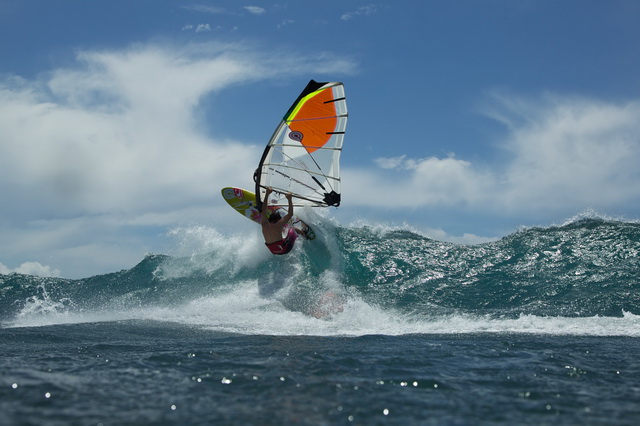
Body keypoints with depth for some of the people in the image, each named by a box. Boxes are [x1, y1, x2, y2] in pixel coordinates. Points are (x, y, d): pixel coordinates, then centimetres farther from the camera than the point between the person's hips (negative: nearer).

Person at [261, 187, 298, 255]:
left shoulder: (265, 225, -8)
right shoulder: (278, 225, -24)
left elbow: (263, 210, 3)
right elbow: (290, 214, -22)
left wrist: (267, 194, 6)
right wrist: (289, 200, -20)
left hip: (273, 251, 6)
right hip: (284, 249, -6)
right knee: (292, 229, 11)